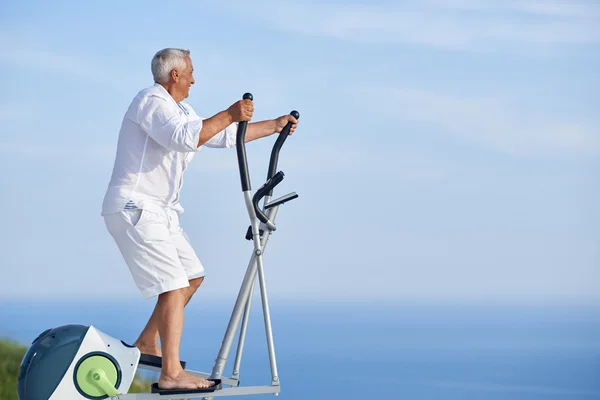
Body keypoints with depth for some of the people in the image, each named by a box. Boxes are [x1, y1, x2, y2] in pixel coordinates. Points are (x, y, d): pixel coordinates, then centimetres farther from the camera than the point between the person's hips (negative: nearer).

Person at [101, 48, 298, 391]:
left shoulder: (179, 111, 20)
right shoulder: (151, 101, -12)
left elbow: (225, 136, 26)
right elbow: (184, 138, -29)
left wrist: (275, 125, 27)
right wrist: (229, 115, -27)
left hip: (158, 210, 11)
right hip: (133, 208, -11)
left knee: (193, 275, 16)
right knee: (174, 285, -16)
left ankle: (146, 343, 24)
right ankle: (171, 373, -18)